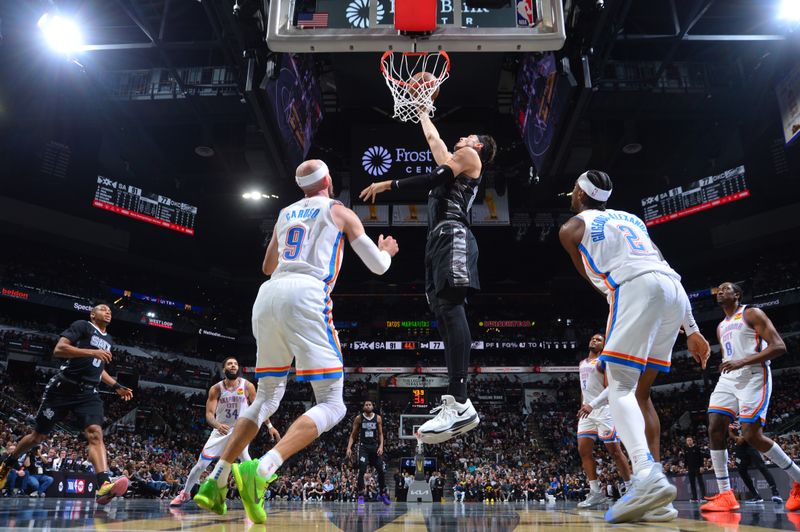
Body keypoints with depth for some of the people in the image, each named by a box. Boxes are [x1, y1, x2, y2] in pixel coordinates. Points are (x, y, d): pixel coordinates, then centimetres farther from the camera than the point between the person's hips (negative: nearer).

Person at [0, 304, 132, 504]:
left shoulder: (109, 340, 18)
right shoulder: (82, 326, -3)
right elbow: (58, 349, -16)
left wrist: (116, 386, 20)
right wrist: (92, 352, -25)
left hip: (88, 394, 4)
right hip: (62, 389, -4)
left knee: (95, 433, -18)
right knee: (39, 436, 10)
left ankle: (104, 484, -36)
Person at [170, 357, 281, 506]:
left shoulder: (247, 386, -12)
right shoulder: (216, 389, -13)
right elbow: (209, 413, -18)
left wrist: (270, 426, -4)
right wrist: (217, 425, -40)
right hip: (221, 431, 1)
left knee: (246, 461, -25)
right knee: (201, 464, 3)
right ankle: (185, 493, 27)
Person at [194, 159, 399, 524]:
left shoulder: (285, 213, 26)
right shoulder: (339, 211, 13)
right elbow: (377, 266, 14)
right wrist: (387, 251, 37)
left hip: (267, 295, 6)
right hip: (305, 295, -6)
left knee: (266, 399, 20)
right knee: (332, 405, -4)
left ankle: (215, 481, 13)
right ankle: (260, 471, -24)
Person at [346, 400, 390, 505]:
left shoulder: (378, 418, 2)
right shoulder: (359, 418, -1)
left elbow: (380, 434, 7)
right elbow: (353, 434, 1)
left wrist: (381, 446, -7)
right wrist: (349, 448, -10)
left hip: (375, 446, 2)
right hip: (363, 447, -2)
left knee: (381, 471, 3)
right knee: (361, 471, -12)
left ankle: (383, 494, 19)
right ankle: (361, 496, -2)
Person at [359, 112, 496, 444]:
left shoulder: (470, 155, 10)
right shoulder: (454, 159, 34)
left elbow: (434, 179, -4)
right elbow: (432, 138, 49)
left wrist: (388, 184, -2)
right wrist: (422, 113, 60)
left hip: (453, 236, -10)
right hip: (440, 240, 10)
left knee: (450, 307, -24)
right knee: (443, 312, 0)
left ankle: (460, 404, -35)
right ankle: (455, 402, -2)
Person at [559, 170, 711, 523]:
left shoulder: (572, 226, 16)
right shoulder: (630, 218, 33)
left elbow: (592, 278, 17)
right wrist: (691, 330, 24)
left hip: (637, 289, -7)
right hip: (674, 290, 7)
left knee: (619, 389, -9)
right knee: (639, 392, 12)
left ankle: (648, 478, -33)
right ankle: (654, 499, 7)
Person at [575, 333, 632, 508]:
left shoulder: (604, 361, -6)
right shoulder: (582, 364, 18)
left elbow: (610, 387, -17)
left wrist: (592, 404, -28)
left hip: (603, 409, -7)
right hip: (587, 410, 7)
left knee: (614, 450, -4)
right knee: (583, 450, -2)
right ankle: (596, 492, 2)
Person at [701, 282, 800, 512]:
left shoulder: (752, 314, 0)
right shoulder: (721, 327, 23)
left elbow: (779, 346, -11)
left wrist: (743, 362, -20)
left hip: (753, 376, -7)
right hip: (728, 379, 7)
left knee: (752, 435, -14)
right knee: (715, 430, -10)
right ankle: (725, 495, -8)